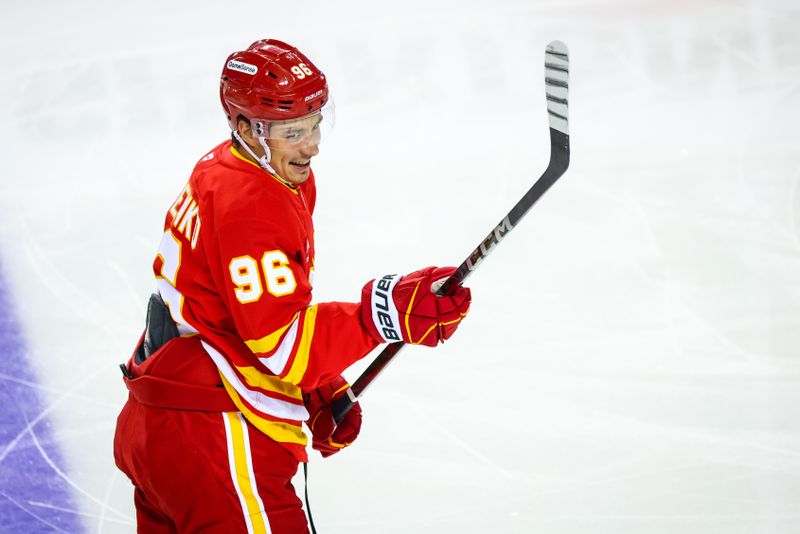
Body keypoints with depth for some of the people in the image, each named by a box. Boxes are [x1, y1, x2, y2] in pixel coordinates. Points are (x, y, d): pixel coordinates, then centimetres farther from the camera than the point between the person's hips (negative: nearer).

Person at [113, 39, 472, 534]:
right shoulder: (248, 205, -21)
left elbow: (268, 310, 21)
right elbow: (282, 343, -26)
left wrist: (321, 391, 18)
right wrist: (388, 312, -32)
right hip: (208, 438, -11)